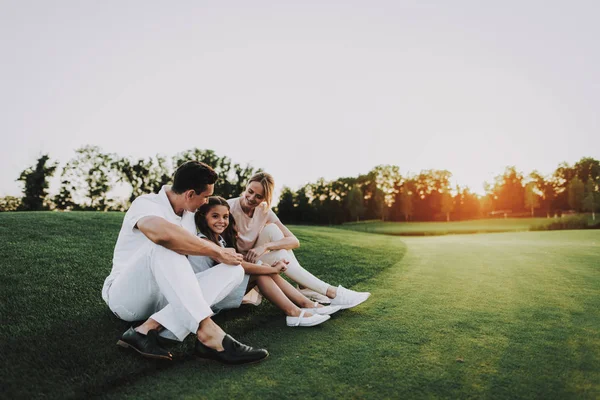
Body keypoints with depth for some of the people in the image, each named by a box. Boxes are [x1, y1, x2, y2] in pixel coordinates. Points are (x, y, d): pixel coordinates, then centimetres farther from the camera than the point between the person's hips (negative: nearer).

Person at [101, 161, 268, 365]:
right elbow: (162, 233, -39)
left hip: (165, 298, 7)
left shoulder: (188, 215, 10)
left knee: (234, 271, -14)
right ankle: (207, 333, -40)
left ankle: (149, 329, -27)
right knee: (165, 245, -34)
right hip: (126, 295, -7)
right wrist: (217, 252, -29)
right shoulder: (146, 203, -16)